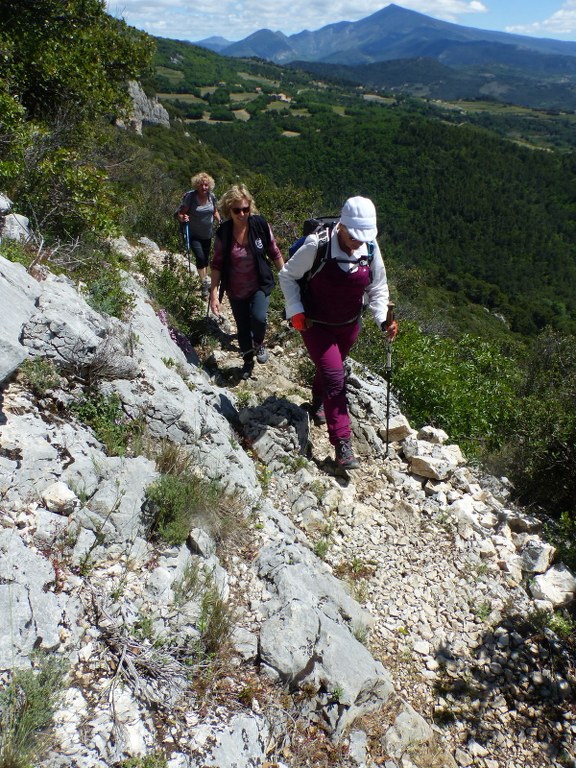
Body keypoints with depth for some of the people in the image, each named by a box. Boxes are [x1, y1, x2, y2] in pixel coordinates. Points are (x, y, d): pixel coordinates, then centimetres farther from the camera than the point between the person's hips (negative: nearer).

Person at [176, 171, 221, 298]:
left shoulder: (211, 196, -5)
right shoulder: (190, 197, -19)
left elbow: (215, 212, 11)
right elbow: (180, 214, -16)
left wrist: (220, 223, -3)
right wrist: (183, 218, -37)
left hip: (207, 235, 5)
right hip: (193, 234, -5)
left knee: (206, 258, 17)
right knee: (200, 257, -18)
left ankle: (205, 278, 37)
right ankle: (205, 283, -6)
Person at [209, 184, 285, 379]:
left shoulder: (260, 224, -13)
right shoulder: (223, 233, -12)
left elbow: (274, 253, -2)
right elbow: (217, 264, -6)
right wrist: (214, 293, -11)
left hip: (260, 285, -1)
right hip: (236, 290, 2)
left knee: (259, 318, -27)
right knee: (243, 328, 13)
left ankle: (259, 343, 9)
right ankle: (248, 361, 41)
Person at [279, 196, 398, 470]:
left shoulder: (371, 250, -13)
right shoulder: (317, 246, -26)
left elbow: (378, 288, -2)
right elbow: (287, 276, -12)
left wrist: (384, 319, -17)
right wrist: (295, 311, -19)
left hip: (349, 325, 5)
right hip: (316, 324, -5)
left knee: (329, 369, 25)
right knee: (334, 377, -12)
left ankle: (318, 404, 57)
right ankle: (342, 443, -5)